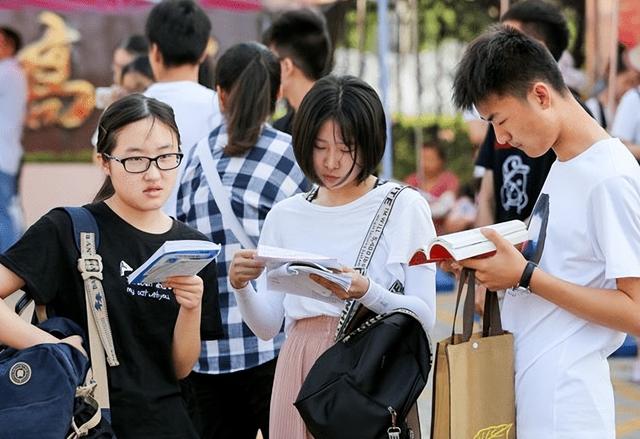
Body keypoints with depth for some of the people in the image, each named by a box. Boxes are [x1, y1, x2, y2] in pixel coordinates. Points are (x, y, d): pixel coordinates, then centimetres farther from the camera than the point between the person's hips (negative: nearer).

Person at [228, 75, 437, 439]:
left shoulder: (404, 207, -1)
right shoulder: (286, 216, 10)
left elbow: (424, 317, -7)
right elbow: (267, 326, 8)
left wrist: (366, 292, -22)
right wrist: (241, 286, -10)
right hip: (302, 375, 3)